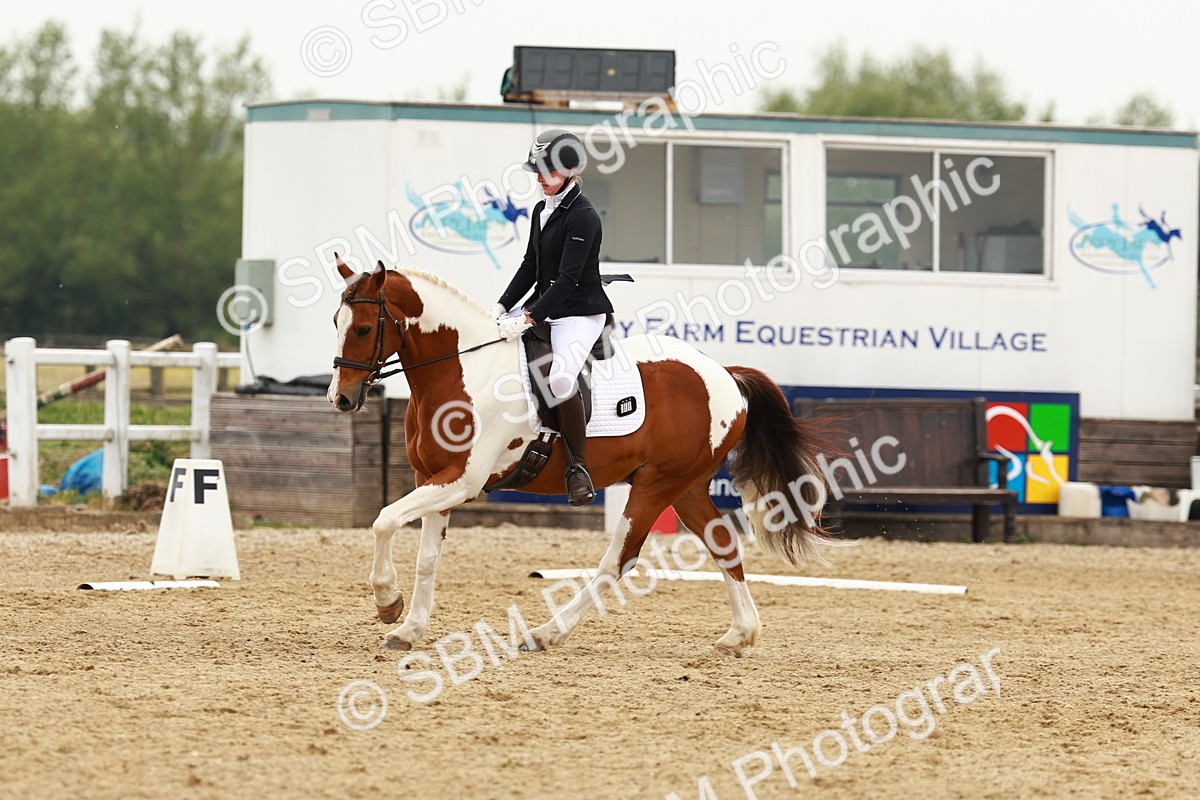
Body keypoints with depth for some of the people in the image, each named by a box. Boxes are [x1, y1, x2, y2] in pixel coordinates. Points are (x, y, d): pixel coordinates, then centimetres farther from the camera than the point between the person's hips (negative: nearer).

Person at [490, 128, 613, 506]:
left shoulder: (582, 216, -16)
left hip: (580, 312, -9)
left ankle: (577, 466, -19)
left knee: (561, 379, -33)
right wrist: (502, 306, 2)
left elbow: (567, 277, -21)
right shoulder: (541, 211, 11)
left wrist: (530, 317, -27)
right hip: (543, 305, 9)